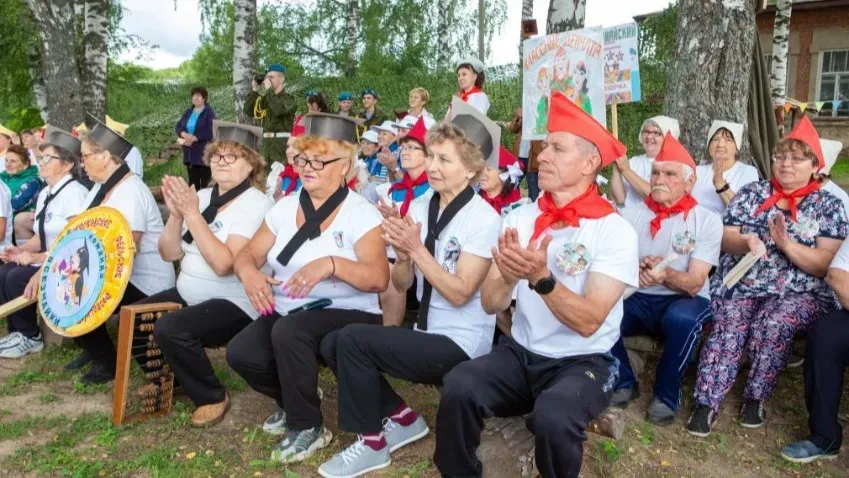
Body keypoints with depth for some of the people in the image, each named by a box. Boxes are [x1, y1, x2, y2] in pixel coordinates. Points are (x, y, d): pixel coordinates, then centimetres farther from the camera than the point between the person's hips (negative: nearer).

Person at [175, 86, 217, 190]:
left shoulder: (209, 112, -6)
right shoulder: (188, 111, 14)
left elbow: (210, 132, -16)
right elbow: (178, 127, 10)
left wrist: (194, 138, -19)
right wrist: (185, 134, -12)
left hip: (204, 153, -6)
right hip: (189, 153, 6)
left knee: (205, 184, -3)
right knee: (192, 182, 12)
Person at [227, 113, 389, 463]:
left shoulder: (360, 213, -9)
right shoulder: (285, 207, 8)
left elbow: (378, 277, -19)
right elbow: (248, 254, 9)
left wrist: (331, 264, -36)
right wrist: (249, 272, -15)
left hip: (349, 315, -5)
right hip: (287, 312, 6)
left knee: (289, 330, -34)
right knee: (241, 353, -20)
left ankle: (308, 427, -10)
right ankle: (292, 399, 14)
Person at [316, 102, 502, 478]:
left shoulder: (483, 219, -15)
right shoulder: (419, 208, 4)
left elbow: (459, 294, -19)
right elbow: (401, 284, 6)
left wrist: (417, 249, -23)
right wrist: (402, 255, -15)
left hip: (461, 343, -7)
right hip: (425, 333, 8)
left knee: (352, 339, -20)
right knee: (332, 345, -1)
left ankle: (372, 443, 0)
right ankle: (403, 419, 11)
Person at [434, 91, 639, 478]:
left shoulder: (615, 231, -11)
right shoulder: (520, 217, 1)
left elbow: (588, 322, -19)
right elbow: (490, 304, -3)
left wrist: (541, 277, -32)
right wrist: (508, 278, -24)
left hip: (582, 363, -3)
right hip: (520, 353, 3)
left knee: (552, 418, -33)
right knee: (458, 387, -25)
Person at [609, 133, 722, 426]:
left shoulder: (707, 221, -4)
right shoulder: (631, 215, 3)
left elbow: (694, 283, -14)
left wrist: (665, 275, -36)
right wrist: (636, 269, -28)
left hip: (684, 301, -2)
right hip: (637, 300, 2)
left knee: (682, 318, -38)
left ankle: (667, 395, -10)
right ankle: (624, 382, -2)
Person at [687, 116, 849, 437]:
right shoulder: (752, 193, 12)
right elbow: (725, 239, 5)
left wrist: (787, 245, -18)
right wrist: (745, 243, -18)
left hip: (799, 292, -1)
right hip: (740, 284, 1)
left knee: (772, 325, -31)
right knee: (729, 325, -28)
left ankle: (755, 397, -12)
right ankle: (706, 402, -26)